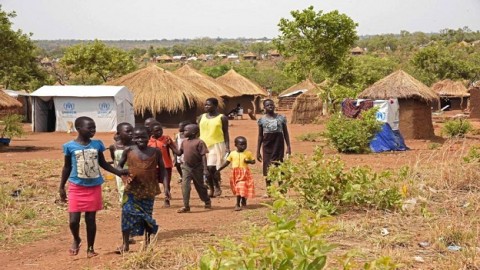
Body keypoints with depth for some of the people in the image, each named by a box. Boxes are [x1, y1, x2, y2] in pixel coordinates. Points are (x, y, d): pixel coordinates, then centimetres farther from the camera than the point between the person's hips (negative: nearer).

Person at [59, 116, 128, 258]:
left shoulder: (97, 144, -1)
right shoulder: (70, 146, -8)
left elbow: (103, 163, 12)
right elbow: (67, 167, 3)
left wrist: (118, 172, 4)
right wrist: (61, 187, 4)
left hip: (94, 187, 2)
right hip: (76, 187, -2)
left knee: (90, 219, 8)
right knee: (73, 220, -6)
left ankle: (90, 248, 22)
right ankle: (76, 240, 24)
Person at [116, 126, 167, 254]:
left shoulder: (155, 152, -3)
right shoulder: (128, 151, -4)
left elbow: (162, 170, 2)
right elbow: (119, 166, 7)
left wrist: (166, 187, -6)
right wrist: (124, 176, -13)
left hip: (149, 189, 1)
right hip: (132, 189, -1)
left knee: (147, 215, 10)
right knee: (127, 213, -7)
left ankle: (147, 243, 24)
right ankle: (125, 244, 3)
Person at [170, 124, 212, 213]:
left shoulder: (199, 142, -13)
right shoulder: (184, 142, 6)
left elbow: (203, 156, -14)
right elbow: (179, 153, 15)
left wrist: (205, 169, -18)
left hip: (197, 168, -4)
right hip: (186, 167, 4)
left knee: (200, 186, 13)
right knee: (185, 186, -10)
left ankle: (207, 201, 36)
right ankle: (186, 206, -7)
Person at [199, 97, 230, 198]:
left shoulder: (222, 118, -2)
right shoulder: (202, 117, 10)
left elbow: (226, 133, -1)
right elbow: (198, 132, 15)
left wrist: (227, 147, -8)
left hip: (217, 145, -5)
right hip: (203, 145, 5)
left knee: (212, 167, -13)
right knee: (206, 168, 6)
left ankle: (217, 187, 6)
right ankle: (211, 188, 18)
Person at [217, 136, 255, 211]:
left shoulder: (248, 153, -1)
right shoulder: (232, 153, 3)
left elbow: (253, 161, 6)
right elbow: (227, 163, 9)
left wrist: (248, 161, -16)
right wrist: (218, 170, 7)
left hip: (245, 173, -2)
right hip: (235, 173, 2)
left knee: (241, 188, -6)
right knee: (237, 189, 6)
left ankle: (238, 204, 7)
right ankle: (243, 202, 22)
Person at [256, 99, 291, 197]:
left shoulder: (281, 118, 3)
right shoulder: (262, 120, 4)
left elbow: (285, 133, 7)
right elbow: (260, 136, 8)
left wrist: (288, 146, -1)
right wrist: (258, 151, 5)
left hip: (279, 145, -1)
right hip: (267, 146, 1)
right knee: (267, 168, 2)